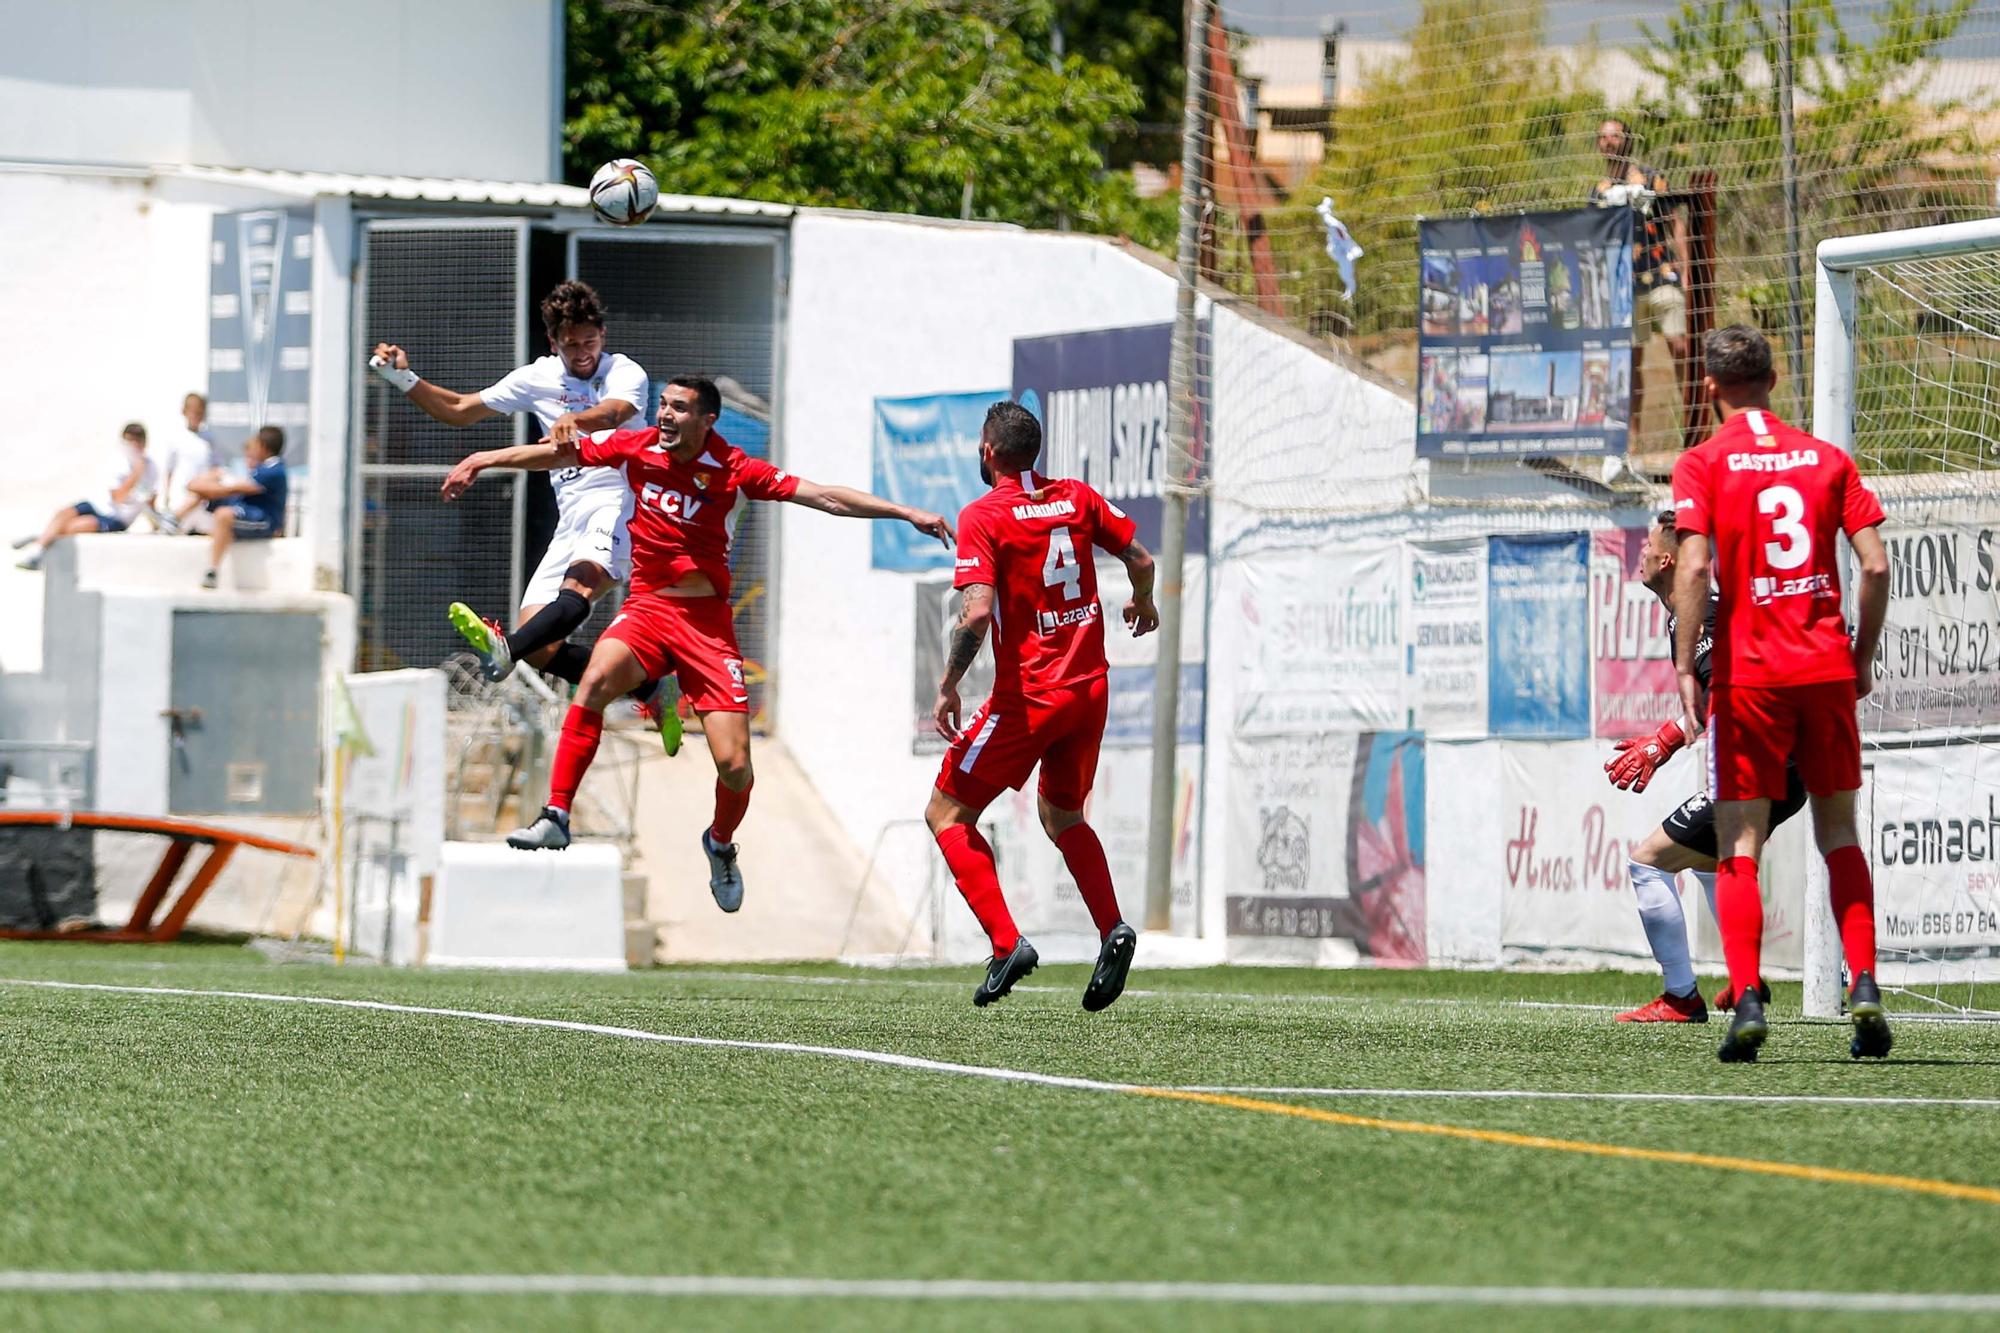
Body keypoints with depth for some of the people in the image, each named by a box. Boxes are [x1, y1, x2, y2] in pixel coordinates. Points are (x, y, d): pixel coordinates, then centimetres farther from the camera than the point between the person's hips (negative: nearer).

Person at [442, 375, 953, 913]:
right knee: (596, 680, -32)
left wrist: (907, 513, -11)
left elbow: (824, 496, -7)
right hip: (646, 607, 1)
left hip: (707, 622, -1)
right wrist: (482, 461, 11)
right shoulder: (635, 449, -1)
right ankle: (556, 818, -25)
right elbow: (556, 453, 10)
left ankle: (721, 844, 25)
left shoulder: (733, 470, -7)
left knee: (734, 764, -9)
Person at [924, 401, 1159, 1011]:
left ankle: (1007, 942, -11)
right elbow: (1141, 559, 10)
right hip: (1089, 688, 6)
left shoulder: (982, 516, -11)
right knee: (1062, 816, 25)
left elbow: (977, 613, -21)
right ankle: (1112, 928, 3)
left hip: (1027, 696, -6)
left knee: (947, 814, 4)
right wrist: (1143, 606, 32)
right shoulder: (1077, 498, 5)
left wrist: (948, 686, -10)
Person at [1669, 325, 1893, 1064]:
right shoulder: (1826, 457, 8)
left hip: (1748, 674, -3)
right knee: (1839, 834, 14)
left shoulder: (1703, 463, -1)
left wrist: (1684, 668, -12)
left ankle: (1747, 997, -13)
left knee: (1739, 847, 1)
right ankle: (1864, 987, 1)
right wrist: (1862, 657, 12)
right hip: (1827, 669, 3)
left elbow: (1693, 568, -14)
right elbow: (1876, 565, 1)